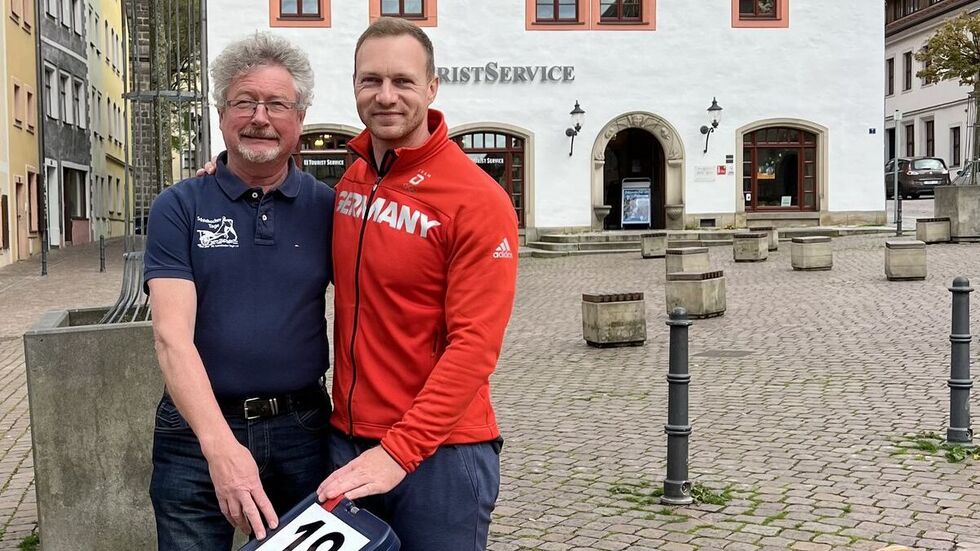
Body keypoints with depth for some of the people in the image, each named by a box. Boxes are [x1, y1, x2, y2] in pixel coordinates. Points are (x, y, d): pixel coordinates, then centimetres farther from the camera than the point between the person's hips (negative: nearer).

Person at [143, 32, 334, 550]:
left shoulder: (327, 207, 2)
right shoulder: (178, 208, -4)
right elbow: (173, 336, -14)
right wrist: (221, 445, -25)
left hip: (302, 428, 2)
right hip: (198, 430, -1)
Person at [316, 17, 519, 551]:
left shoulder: (479, 201, -14)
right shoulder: (351, 180, 6)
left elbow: (474, 346, -18)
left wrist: (399, 451, -22)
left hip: (438, 452, -6)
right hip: (347, 442, 6)